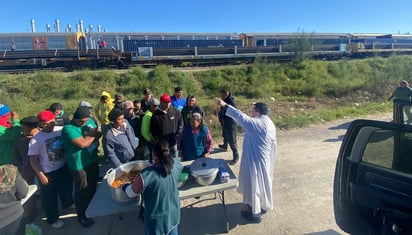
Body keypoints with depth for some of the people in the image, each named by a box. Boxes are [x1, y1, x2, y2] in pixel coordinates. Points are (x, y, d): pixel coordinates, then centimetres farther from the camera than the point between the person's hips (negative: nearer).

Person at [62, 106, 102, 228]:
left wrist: (89, 135, -20)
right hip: (79, 165, -7)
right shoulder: (68, 128, -22)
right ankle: (82, 216, 31)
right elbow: (82, 144, -30)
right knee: (81, 191, 10)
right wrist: (93, 135, -13)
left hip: (93, 161, 7)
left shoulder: (89, 121, 1)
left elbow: (99, 133, -1)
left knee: (92, 186, 24)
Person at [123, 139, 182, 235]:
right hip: (174, 212, 3)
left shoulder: (145, 175, -34)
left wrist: (124, 187, 7)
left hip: (157, 218, -3)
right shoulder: (176, 164, -23)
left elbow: (131, 192, -14)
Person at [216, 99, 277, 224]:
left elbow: (241, 117, -29)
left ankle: (255, 213, 21)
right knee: (262, 182, 24)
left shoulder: (258, 124, -25)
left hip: (255, 160, -9)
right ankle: (263, 205, 43)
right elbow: (273, 144, 11)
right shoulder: (270, 123, 4)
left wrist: (225, 106, -24)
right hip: (264, 159, 9)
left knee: (253, 185, 6)